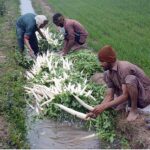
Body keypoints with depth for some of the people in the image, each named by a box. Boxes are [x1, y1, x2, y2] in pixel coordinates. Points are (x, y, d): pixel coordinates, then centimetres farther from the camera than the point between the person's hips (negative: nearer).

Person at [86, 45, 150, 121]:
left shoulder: (124, 68, -30)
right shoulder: (109, 73, -6)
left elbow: (125, 96, -32)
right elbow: (109, 96, -7)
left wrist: (104, 106, -33)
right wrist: (98, 108, -22)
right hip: (129, 95, 8)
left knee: (130, 78, -38)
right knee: (106, 74, 4)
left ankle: (134, 110, -15)